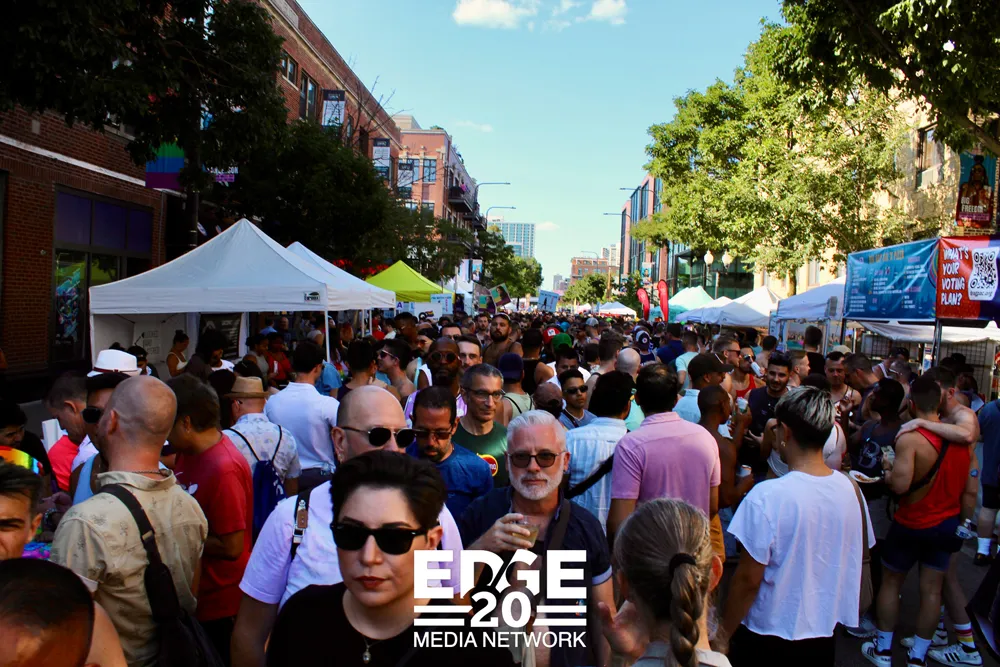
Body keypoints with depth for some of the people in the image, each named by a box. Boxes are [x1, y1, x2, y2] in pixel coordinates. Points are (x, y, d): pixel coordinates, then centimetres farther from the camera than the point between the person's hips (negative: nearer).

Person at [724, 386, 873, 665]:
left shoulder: (767, 497, -26)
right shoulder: (849, 488, -8)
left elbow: (748, 579, -20)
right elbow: (853, 559, 5)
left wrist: (724, 632, -7)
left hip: (768, 634, -5)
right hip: (825, 631, 5)